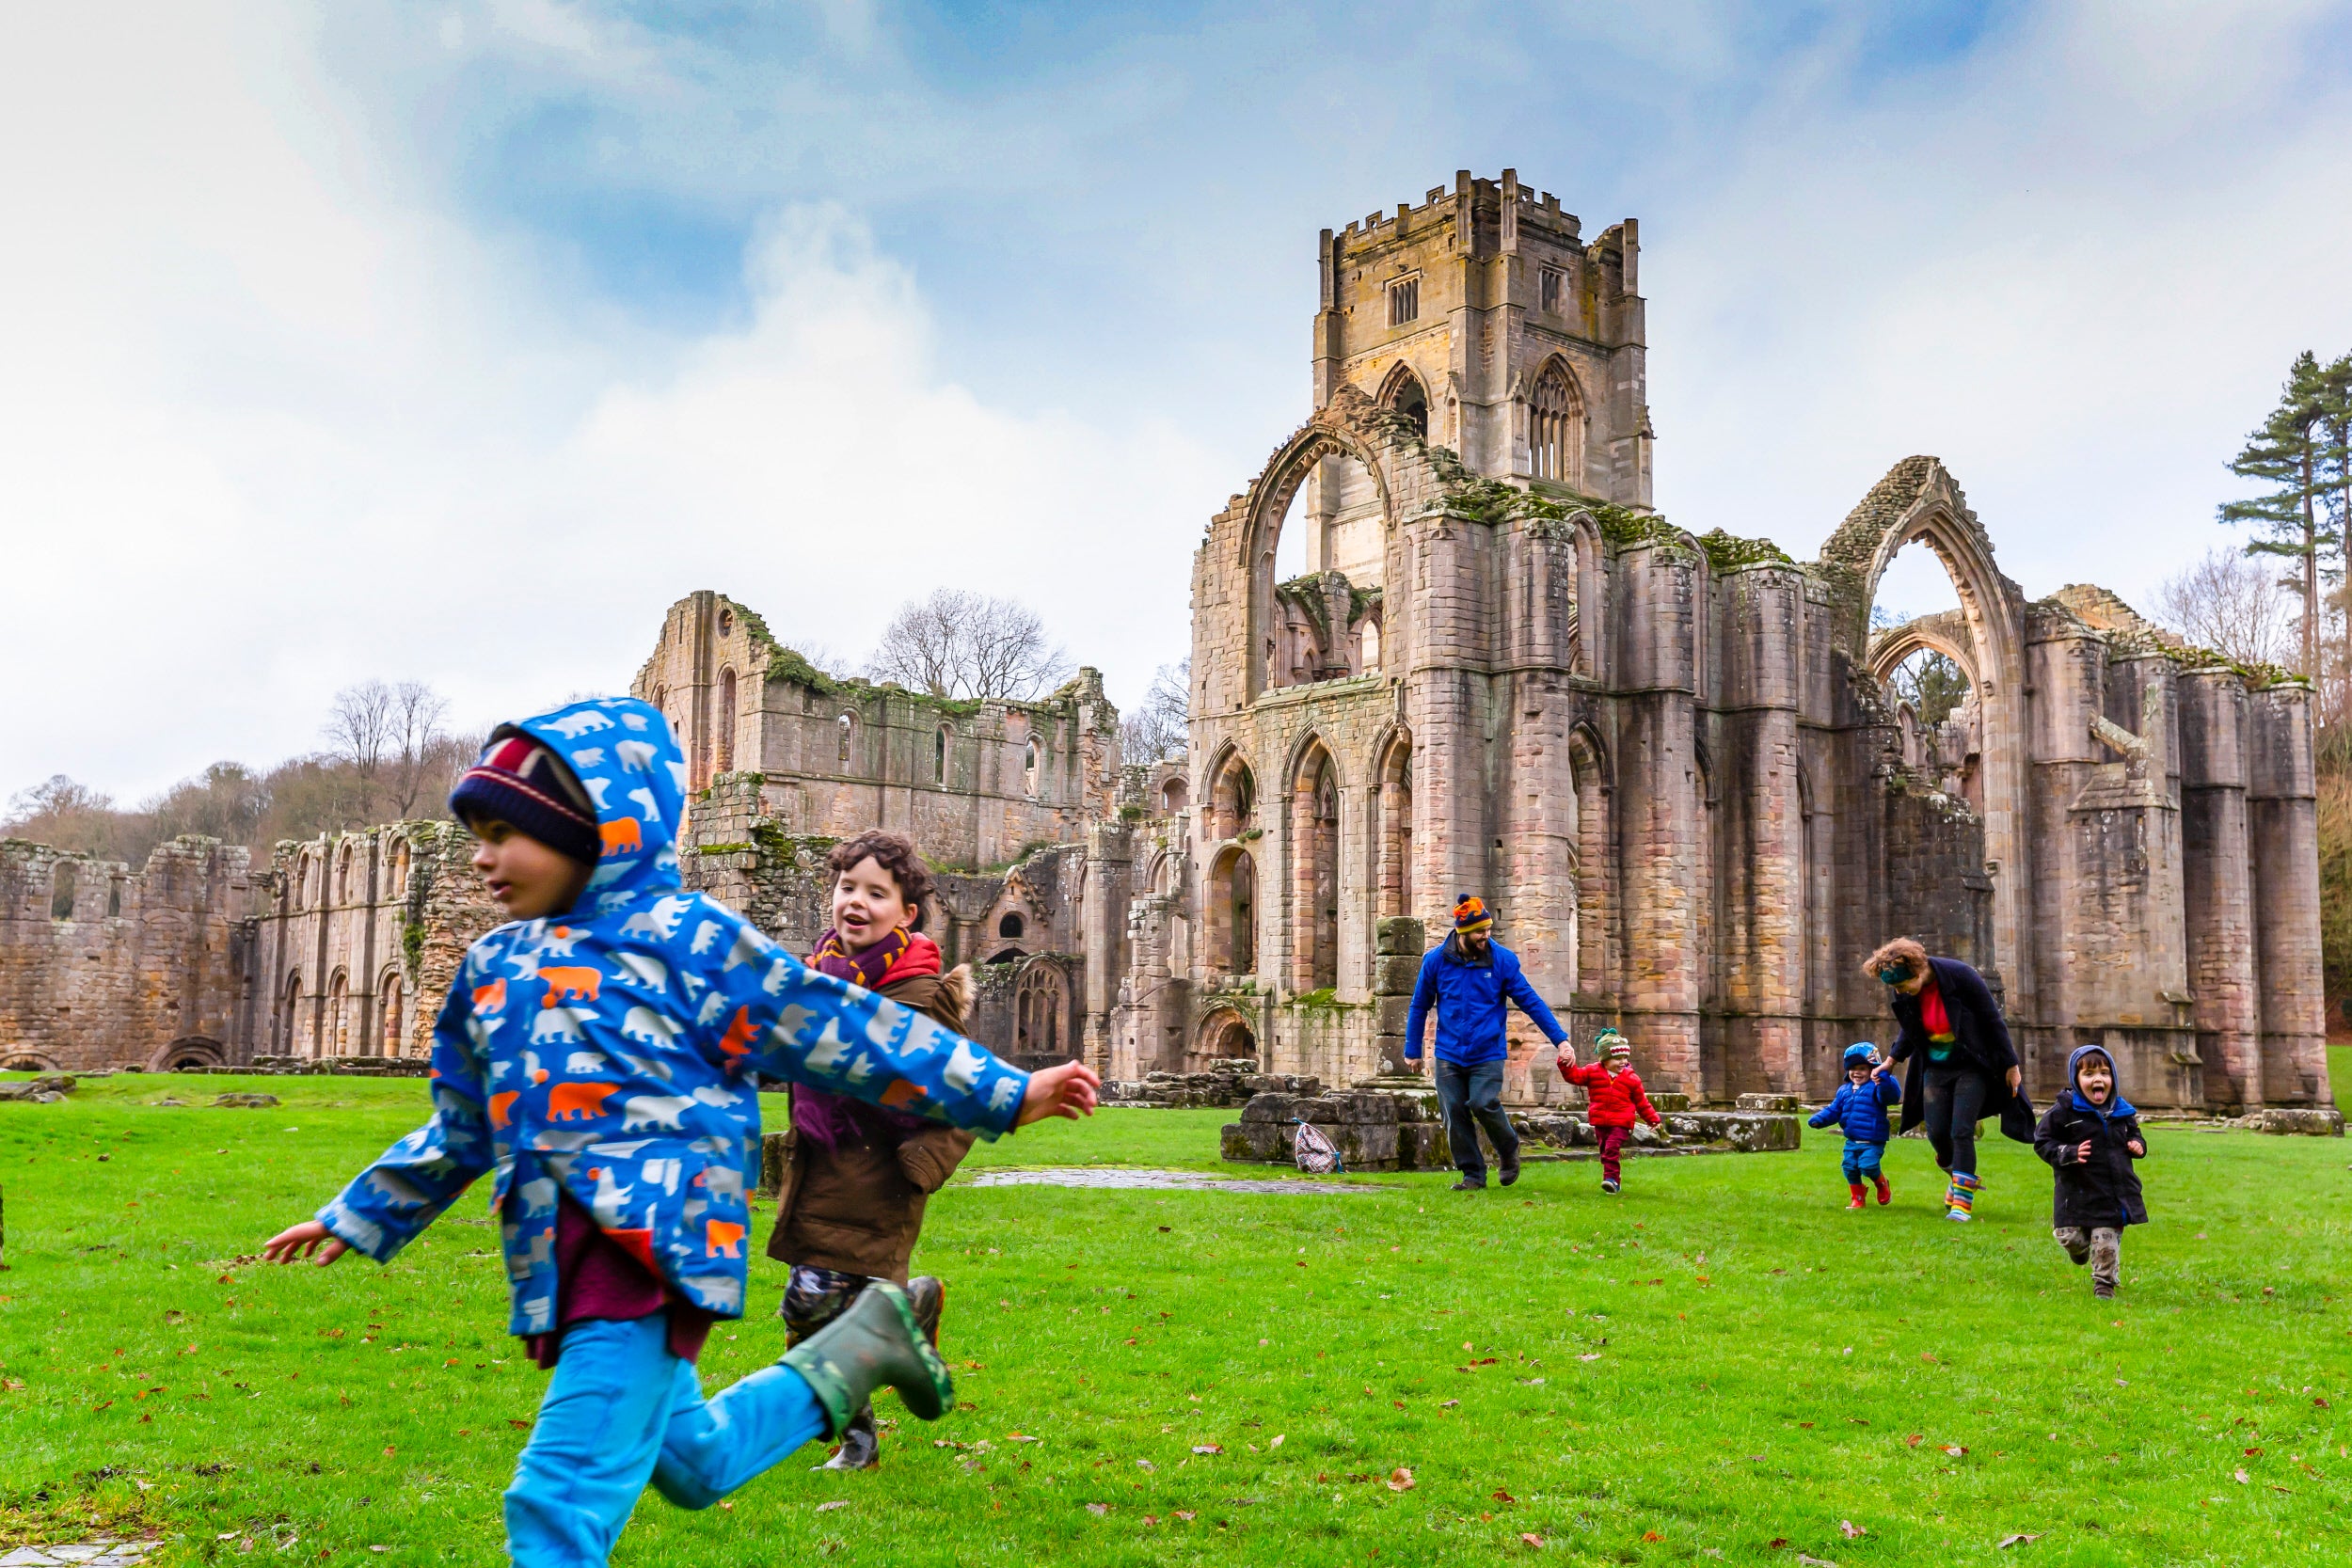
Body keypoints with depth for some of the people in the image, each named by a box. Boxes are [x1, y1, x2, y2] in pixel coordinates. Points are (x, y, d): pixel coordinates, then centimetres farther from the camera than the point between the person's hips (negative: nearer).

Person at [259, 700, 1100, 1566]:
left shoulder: (679, 934, -2)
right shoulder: (492, 969, 17)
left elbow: (838, 1029, -3)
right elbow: (460, 1129, 30)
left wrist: (1006, 1093, -5)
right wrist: (357, 1217, 35)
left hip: (652, 1244, -7)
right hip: (567, 1267, 7)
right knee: (694, 1462, 19)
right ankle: (856, 1345, 36)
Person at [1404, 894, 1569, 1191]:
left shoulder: (1502, 960, -5)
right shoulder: (1436, 960, -3)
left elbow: (1530, 1002, 0)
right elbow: (1419, 1007, 9)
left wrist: (1560, 1039, -4)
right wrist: (1412, 1050, 12)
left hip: (1488, 1053, -2)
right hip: (1449, 1054, 2)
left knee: (1483, 1104, -18)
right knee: (1454, 1114, -1)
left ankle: (1509, 1150, 12)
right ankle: (1473, 1175, 15)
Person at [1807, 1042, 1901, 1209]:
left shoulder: (1875, 1088, -9)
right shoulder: (1844, 1091, 11)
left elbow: (1892, 1095, -29)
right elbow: (1834, 1110, 14)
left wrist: (1882, 1080, -47)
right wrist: (1819, 1119, -2)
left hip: (1872, 1143, -6)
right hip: (1852, 1142, 6)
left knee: (1868, 1166, -18)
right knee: (1850, 1167, 4)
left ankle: (1882, 1184, 15)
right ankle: (1857, 1199, 24)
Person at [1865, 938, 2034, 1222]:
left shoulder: (1959, 976, -25)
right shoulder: (1902, 994, -10)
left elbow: (1993, 1020, -15)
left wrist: (2010, 1065, -9)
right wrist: (1892, 1060, 4)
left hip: (1971, 1067, -4)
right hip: (1936, 1068, 4)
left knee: (1961, 1132, -12)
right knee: (1937, 1132, 0)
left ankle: (1962, 1201, -4)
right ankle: (1957, 1175, 30)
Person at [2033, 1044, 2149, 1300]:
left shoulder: (2122, 1111, 5)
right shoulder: (2063, 1111, -9)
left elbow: (2134, 1133, 23)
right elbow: (2042, 1142, -7)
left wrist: (2138, 1145, 1)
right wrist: (2070, 1153, -20)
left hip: (2115, 1195, 2)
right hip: (2078, 1193, -2)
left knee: (2107, 1243, 1)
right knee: (2070, 1237, 2)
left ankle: (2104, 1284, 21)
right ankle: (2080, 1248, 38)